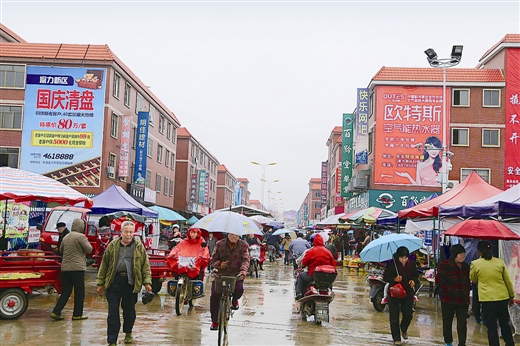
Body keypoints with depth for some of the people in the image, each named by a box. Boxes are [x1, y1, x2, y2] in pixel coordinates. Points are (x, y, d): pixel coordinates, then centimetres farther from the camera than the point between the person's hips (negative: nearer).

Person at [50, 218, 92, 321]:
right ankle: (77, 314, 7)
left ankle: (56, 312, 5)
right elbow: (89, 250, -8)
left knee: (65, 292, 12)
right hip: (77, 268, -7)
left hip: (65, 268, 7)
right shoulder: (81, 237, -10)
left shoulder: (66, 237, 13)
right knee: (79, 292, 4)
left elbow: (61, 250, 23)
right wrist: (87, 242, 9)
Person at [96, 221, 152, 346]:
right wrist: (100, 283, 6)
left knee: (129, 310, 13)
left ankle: (128, 333, 36)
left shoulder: (139, 247, 3)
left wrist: (147, 282, -7)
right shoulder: (112, 246, 5)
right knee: (113, 312, 1)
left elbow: (145, 265, 3)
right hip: (114, 281, 0)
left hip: (131, 282, 0)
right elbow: (104, 264, 8)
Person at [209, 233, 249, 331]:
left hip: (236, 275, -1)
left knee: (239, 289, -28)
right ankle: (215, 321, 5)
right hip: (220, 274, 1)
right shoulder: (219, 244, 5)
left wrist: (243, 270, -28)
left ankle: (234, 300, 12)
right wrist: (219, 264, -17)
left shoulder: (243, 245, 3)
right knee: (214, 295, -13)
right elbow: (213, 259, 5)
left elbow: (246, 259, -8)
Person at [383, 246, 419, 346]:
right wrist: (394, 279, -24)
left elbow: (416, 275, 11)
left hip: (408, 293, 2)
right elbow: (385, 277, -6)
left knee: (408, 314, 3)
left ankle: (403, 329, 37)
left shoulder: (412, 264, -6)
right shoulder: (392, 265, -14)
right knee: (394, 317, 3)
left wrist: (413, 280, -10)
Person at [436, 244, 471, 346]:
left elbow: (469, 280, 24)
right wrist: (450, 290, -17)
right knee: (447, 322, 10)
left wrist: (467, 290, 9)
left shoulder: (466, 267, 10)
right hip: (449, 299, -4)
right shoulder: (444, 266, -9)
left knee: (462, 324, -1)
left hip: (463, 299, 4)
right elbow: (439, 280, -15)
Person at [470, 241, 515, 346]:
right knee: (505, 324, 19)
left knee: (491, 326, 5)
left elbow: (474, 280, 8)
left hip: (487, 299, -3)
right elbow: (508, 281, 7)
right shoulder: (500, 262, -1)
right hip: (503, 297, 3)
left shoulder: (475, 264, -7)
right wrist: (511, 296, 17)